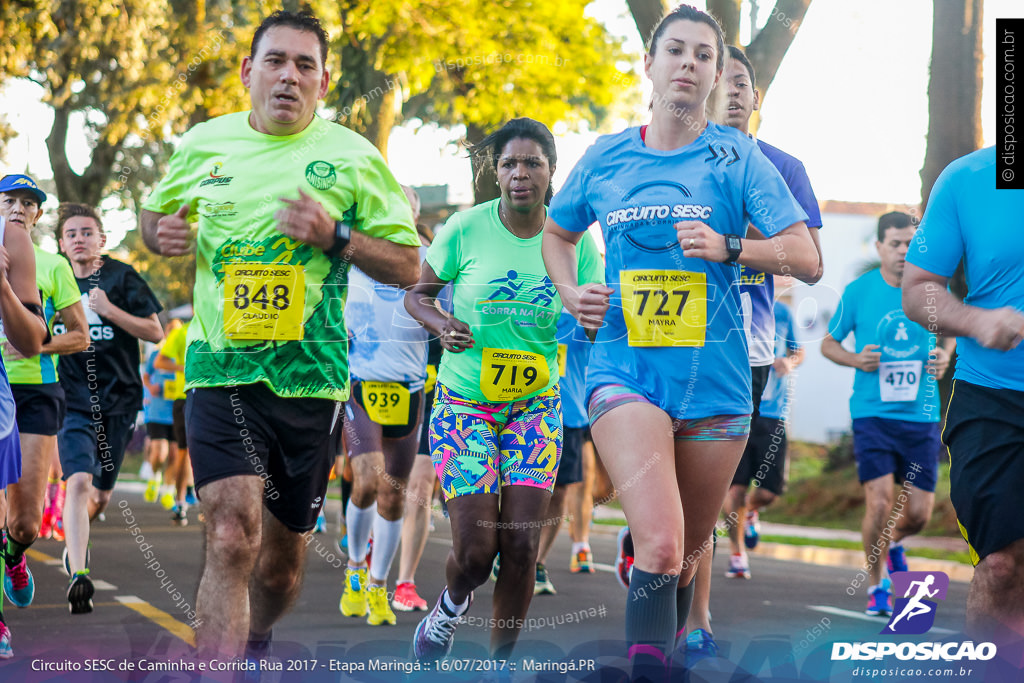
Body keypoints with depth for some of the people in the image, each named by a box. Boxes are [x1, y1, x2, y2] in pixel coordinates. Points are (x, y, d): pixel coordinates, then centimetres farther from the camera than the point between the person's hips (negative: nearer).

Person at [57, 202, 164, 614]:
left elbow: (155, 333, -6)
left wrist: (108, 310, -17)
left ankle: (74, 542, 43)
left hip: (119, 398, 0)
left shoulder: (121, 277, -1)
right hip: (72, 399, 0)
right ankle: (78, 575, -27)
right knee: (78, 482, -21)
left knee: (100, 497, 11)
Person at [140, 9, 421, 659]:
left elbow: (409, 267, 2)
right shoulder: (203, 144, 6)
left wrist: (337, 237, -15)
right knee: (232, 533, -21)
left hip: (309, 378, 1)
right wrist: (162, 232, 0)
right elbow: (155, 211, 24)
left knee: (284, 554, 13)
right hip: (221, 369, -1)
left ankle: (255, 644, 43)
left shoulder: (352, 156, 1)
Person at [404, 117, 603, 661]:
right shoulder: (466, 228, -10)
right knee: (475, 550, -8)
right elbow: (417, 295, 2)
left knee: (521, 546, -6)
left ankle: (501, 661, 15)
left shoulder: (574, 238, -6)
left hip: (536, 405, 2)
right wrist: (441, 325, -19)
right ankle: (451, 604, 28)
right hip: (464, 405, -2)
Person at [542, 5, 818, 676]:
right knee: (659, 545, -22)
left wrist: (728, 248, -19)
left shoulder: (739, 157, 2)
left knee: (689, 554, 13)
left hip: (714, 377, 1)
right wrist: (569, 294, 6)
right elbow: (557, 233, 26)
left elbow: (807, 257, -3)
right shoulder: (606, 157, 7)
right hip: (625, 369, -1)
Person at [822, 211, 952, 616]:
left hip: (921, 415, 2)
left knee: (918, 514, 3)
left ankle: (893, 542, 40)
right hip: (872, 412, -2)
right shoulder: (858, 292, -1)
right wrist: (856, 360, -11)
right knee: (879, 504, -13)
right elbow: (828, 343, 9)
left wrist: (945, 356, -3)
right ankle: (877, 587, 9)